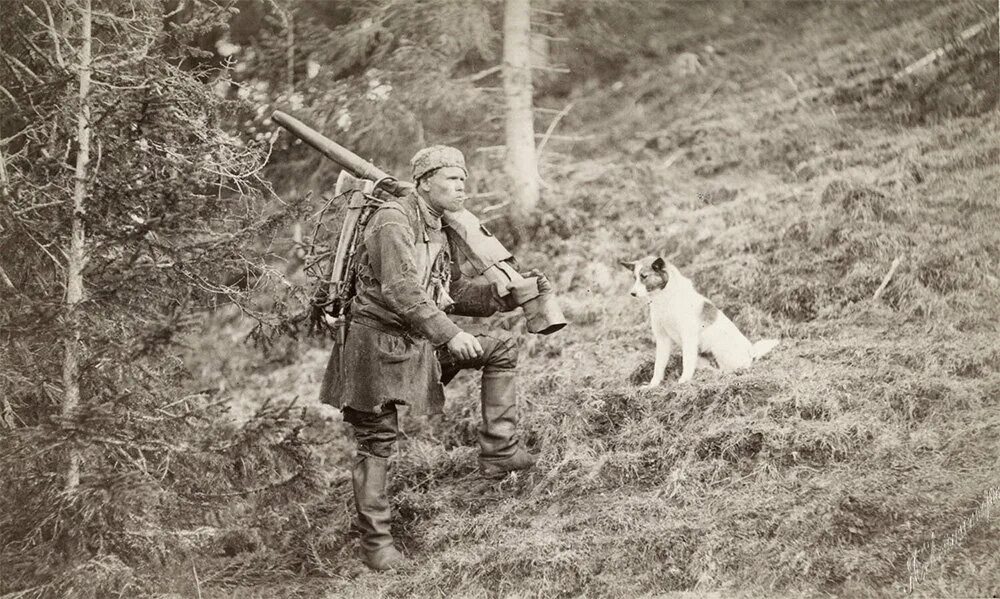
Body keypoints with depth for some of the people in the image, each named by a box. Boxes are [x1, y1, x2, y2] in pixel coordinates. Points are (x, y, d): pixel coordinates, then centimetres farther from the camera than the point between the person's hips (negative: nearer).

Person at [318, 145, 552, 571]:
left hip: (420, 342, 9)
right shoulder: (394, 220, -16)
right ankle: (376, 541, 7)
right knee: (377, 443, -3)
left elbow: (455, 293, 17)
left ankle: (498, 451, 4)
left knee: (501, 346, 7)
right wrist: (450, 334, -34)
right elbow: (401, 290, -28)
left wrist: (513, 293, 7)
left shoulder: (438, 232, 13)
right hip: (377, 343, -9)